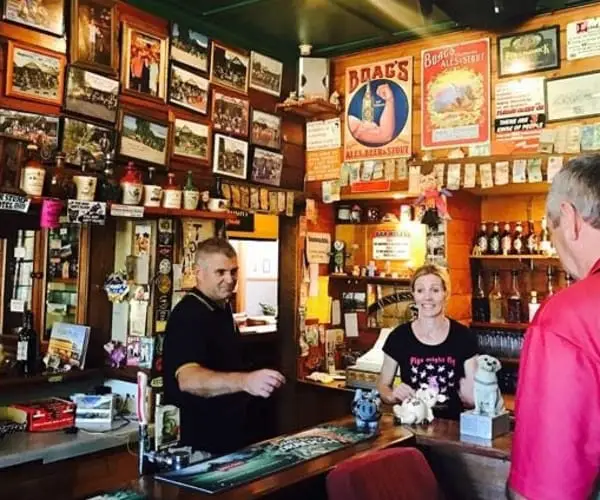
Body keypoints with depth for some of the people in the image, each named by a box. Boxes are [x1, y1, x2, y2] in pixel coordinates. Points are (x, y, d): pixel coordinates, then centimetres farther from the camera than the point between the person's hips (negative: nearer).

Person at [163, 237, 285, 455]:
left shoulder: (222, 308, 6)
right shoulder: (188, 316, -24)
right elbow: (188, 379, -41)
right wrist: (244, 381, -55)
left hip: (229, 436, 9)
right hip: (198, 444, -9)